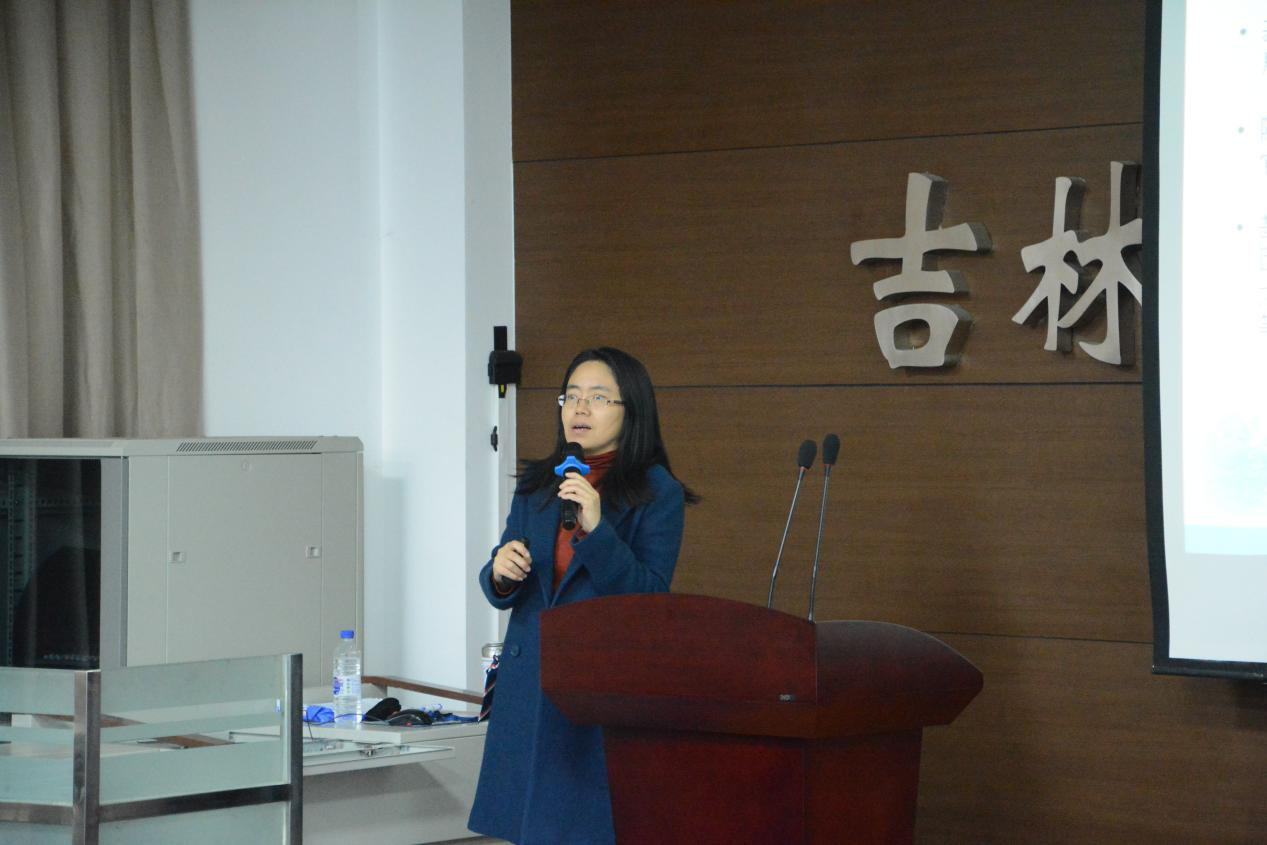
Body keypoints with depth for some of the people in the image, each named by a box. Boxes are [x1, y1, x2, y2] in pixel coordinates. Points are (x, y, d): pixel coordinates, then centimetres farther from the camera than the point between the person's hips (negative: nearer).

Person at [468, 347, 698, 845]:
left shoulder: (657, 493, -3)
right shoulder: (535, 485, 13)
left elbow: (651, 597, -11)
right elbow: (501, 593, 16)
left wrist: (596, 529, -22)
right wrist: (500, 574, -8)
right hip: (529, 687, 5)